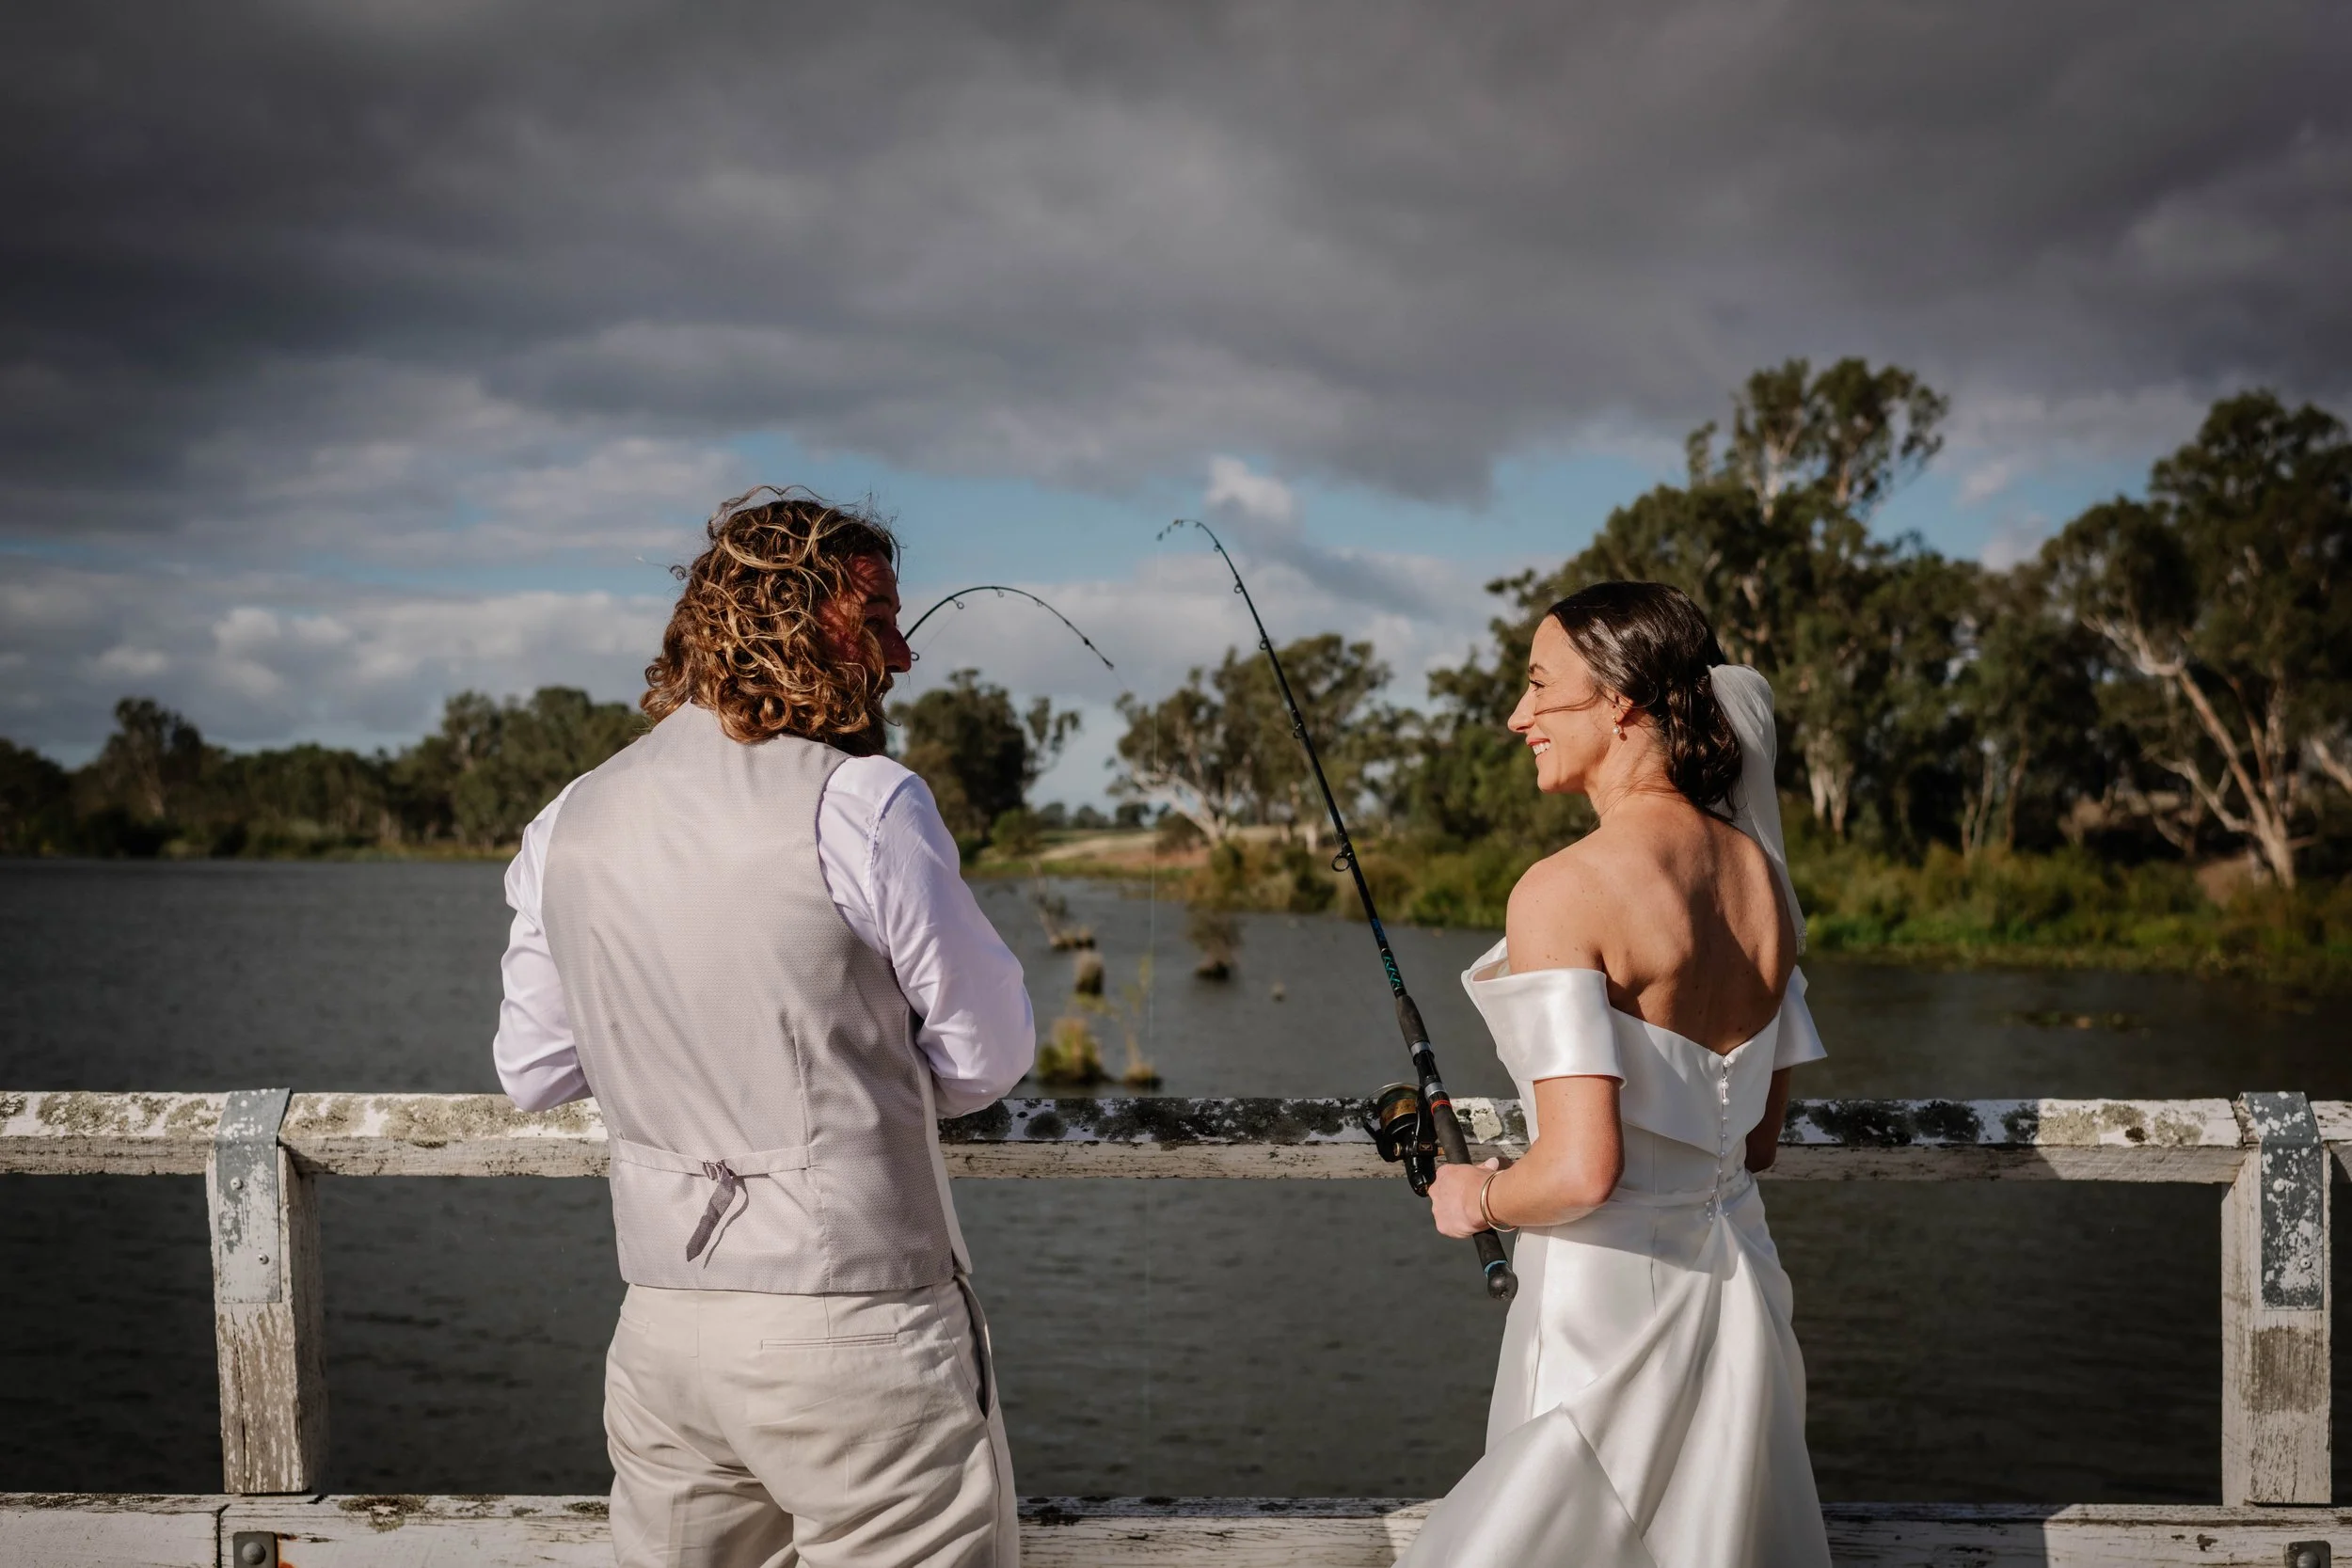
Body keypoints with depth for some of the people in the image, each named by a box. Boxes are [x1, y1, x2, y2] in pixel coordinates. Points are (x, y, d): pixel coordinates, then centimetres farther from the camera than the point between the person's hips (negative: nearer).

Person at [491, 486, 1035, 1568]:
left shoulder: (568, 825, 6)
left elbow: (533, 1072, 12)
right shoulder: (861, 804, -12)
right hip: (860, 1328, -6)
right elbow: (990, 1055, -5)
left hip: (660, 1327, 6)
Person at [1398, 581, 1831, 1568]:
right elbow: (1758, 1142, 13)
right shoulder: (1760, 875, 5)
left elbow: (1582, 1171, -23)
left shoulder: (1564, 891, -18)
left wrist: (1479, 1198, -4)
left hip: (1610, 1306, -7)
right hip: (1737, 1294, 7)